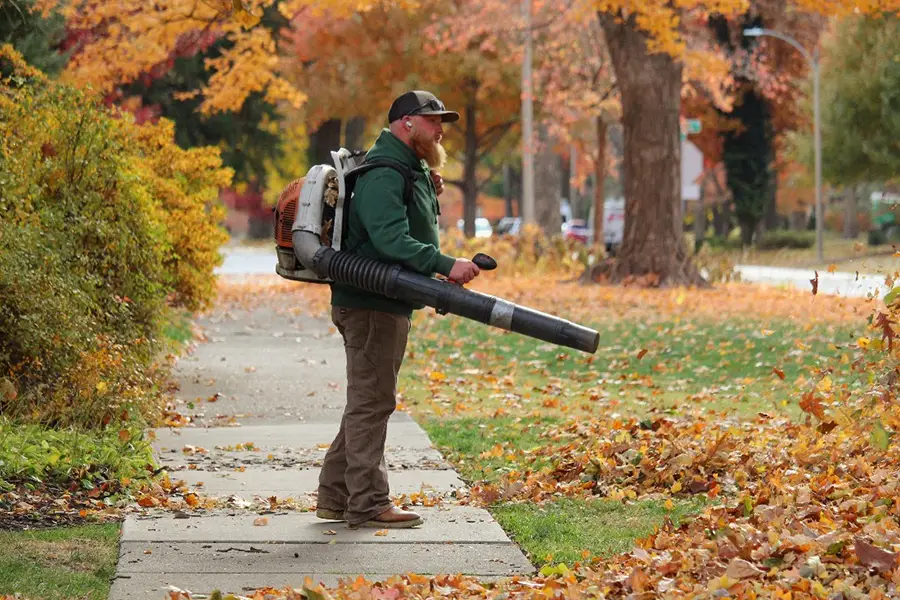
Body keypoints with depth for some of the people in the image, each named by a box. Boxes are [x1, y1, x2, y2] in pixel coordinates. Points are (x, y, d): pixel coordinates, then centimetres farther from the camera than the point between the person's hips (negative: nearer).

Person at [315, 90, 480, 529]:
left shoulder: (411, 170, 20)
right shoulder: (383, 171, -15)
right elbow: (391, 238, -27)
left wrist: (430, 194, 8)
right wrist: (446, 265, -33)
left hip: (387, 305, 11)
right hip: (371, 304, -11)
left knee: (368, 401, 15)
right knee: (371, 402, -8)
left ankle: (335, 496, 22)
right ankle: (368, 505, -6)